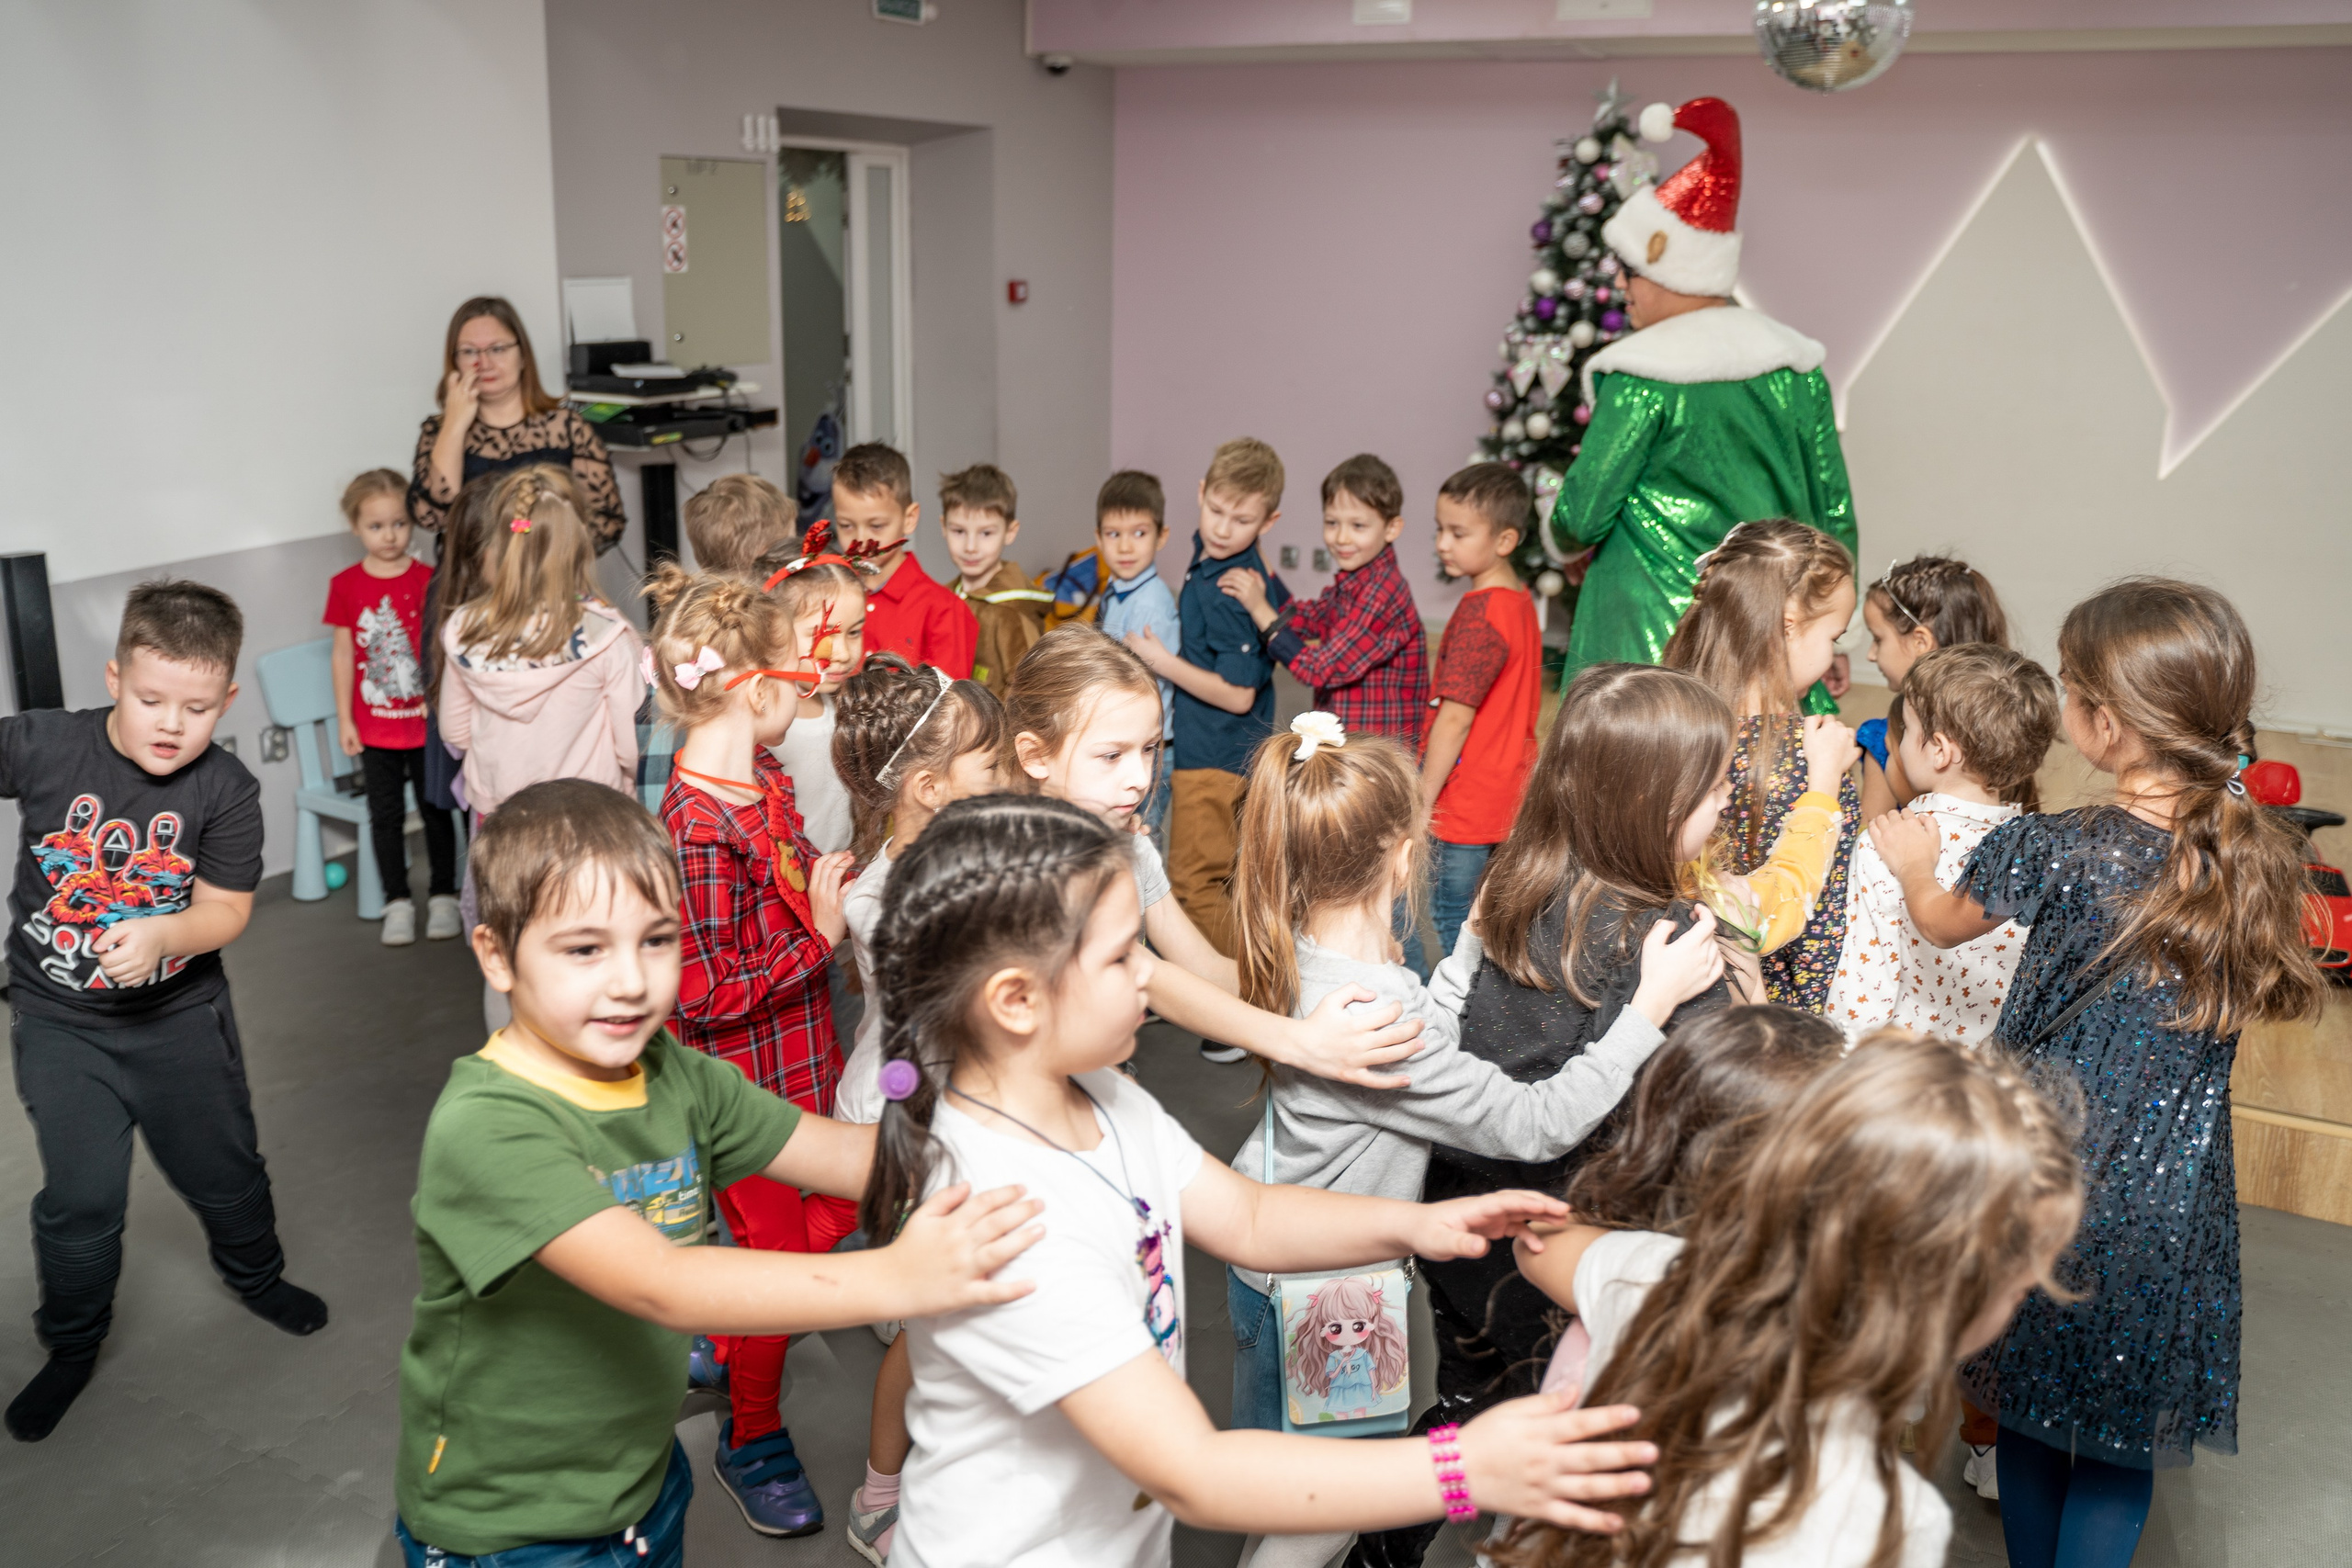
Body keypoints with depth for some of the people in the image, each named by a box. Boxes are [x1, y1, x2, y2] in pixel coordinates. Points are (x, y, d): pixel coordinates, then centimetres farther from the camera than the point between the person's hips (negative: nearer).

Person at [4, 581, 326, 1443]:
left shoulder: (227, 791, -15)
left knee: (224, 1168, 18)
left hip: (180, 1015, 1)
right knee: (80, 1196, 3)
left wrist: (161, 932, -31)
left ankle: (255, 1274, 48)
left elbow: (225, 910, -12)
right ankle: (72, 1345, 29)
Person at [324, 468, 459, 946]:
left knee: (435, 810, 9)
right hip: (375, 726, 1)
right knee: (386, 815, 9)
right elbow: (344, 652, 3)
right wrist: (344, 718, 2)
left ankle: (443, 897, 21)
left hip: (425, 721, -1)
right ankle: (398, 903, 19)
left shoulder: (427, 580, -5)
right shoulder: (345, 585, -2)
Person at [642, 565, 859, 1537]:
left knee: (828, 1223, 22)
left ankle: (720, 1340, 47)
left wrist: (835, 886, 0)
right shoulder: (698, 827, -28)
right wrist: (820, 937, -23)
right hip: (747, 1083, -9)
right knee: (774, 1251, 8)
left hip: (802, 1065, 9)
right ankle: (752, 1438, 32)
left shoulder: (762, 781, 2)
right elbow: (705, 992, -28)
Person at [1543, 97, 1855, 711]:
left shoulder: (1643, 380, -12)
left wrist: (1562, 541, 14)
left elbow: (1580, 517, -10)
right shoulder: (1797, 368, 6)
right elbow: (1834, 512, 10)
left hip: (1658, 641, -6)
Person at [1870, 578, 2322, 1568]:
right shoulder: (2258, 856, -8)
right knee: (2122, 1446, 16)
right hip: (2175, 1205, 2)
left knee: (2031, 1421, 19)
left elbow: (1945, 926, 2)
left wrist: (1913, 869, 23)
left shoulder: (2052, 851, -18)